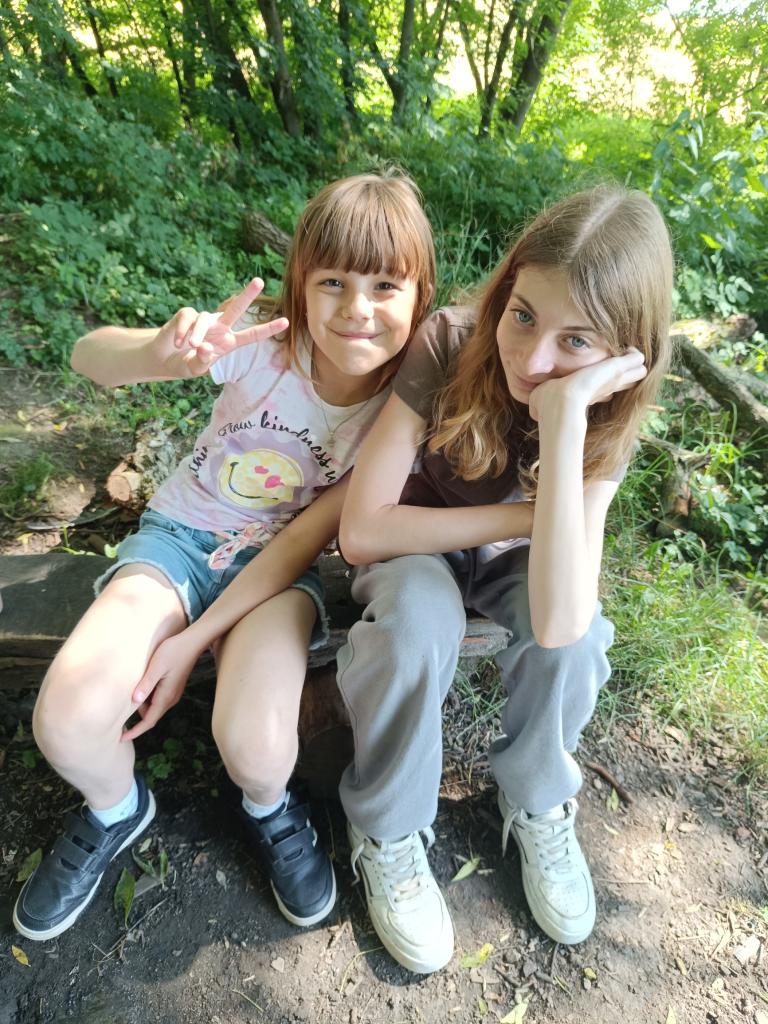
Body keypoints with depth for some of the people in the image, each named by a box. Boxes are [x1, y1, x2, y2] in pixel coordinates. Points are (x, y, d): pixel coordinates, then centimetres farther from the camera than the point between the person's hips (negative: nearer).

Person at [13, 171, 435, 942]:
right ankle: (114, 812, 18)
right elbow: (88, 356, -21)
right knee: (66, 720, -21)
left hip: (281, 563, 0)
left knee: (255, 747, -26)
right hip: (182, 534, 1)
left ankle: (269, 811, 15)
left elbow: (307, 536, -14)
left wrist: (192, 644, -17)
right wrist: (166, 353, -45)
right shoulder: (263, 342, -16)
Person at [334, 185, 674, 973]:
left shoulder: (604, 419, -23)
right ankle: (388, 832, -6)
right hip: (412, 548, -1)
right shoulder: (447, 344, -27)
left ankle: (535, 801, 3)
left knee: (576, 631, -30)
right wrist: (522, 515, -28)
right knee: (419, 612, -35)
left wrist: (562, 420, -44)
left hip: (506, 555, 2)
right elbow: (362, 530, -28)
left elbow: (556, 624, -38)